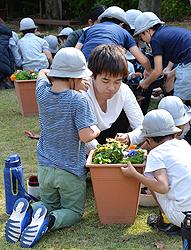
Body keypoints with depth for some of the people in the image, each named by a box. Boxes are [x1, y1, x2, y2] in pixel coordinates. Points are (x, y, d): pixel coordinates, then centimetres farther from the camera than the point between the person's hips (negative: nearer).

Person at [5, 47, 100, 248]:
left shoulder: (42, 92, -4)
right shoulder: (78, 100, -20)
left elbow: (42, 72, 19)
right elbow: (85, 135, -26)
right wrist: (97, 130, -4)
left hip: (45, 167, 5)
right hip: (70, 170, -5)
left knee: (50, 205, 26)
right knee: (73, 211, 15)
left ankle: (24, 212, -6)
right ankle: (48, 220, -16)